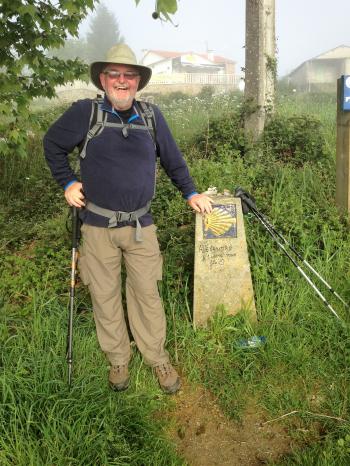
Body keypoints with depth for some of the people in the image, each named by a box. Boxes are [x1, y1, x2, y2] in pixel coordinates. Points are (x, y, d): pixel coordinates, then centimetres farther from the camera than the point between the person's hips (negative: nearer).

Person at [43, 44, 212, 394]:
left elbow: (172, 159, 14)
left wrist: (190, 193, 14)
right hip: (98, 226, -1)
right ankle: (118, 360, 29)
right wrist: (67, 183, 2)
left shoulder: (151, 115, 3)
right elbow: (52, 144, 10)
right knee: (105, 296, 9)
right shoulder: (84, 113, -4)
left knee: (147, 293, 8)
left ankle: (157, 358, 25)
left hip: (141, 225, 1)